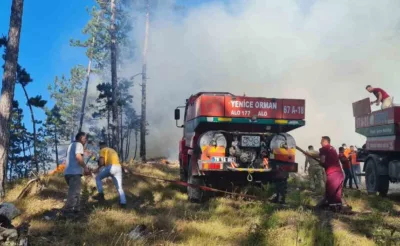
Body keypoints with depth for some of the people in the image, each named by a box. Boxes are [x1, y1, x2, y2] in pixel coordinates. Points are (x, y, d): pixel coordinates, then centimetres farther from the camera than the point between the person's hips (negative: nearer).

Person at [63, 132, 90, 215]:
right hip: (74, 172, -10)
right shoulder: (78, 144, -4)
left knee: (75, 191, 17)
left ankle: (76, 208, 18)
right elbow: (78, 156, -20)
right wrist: (85, 167, -13)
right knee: (74, 192, -11)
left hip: (68, 172, 10)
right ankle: (68, 210, -16)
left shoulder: (71, 145, 26)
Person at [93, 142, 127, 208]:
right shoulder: (113, 150, 33)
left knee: (98, 178, 17)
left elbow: (101, 161, -1)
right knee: (119, 187, 10)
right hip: (118, 167, 6)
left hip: (111, 167, -6)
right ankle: (123, 203, 0)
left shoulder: (103, 150, 12)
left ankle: (101, 194, 8)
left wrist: (100, 167, 19)